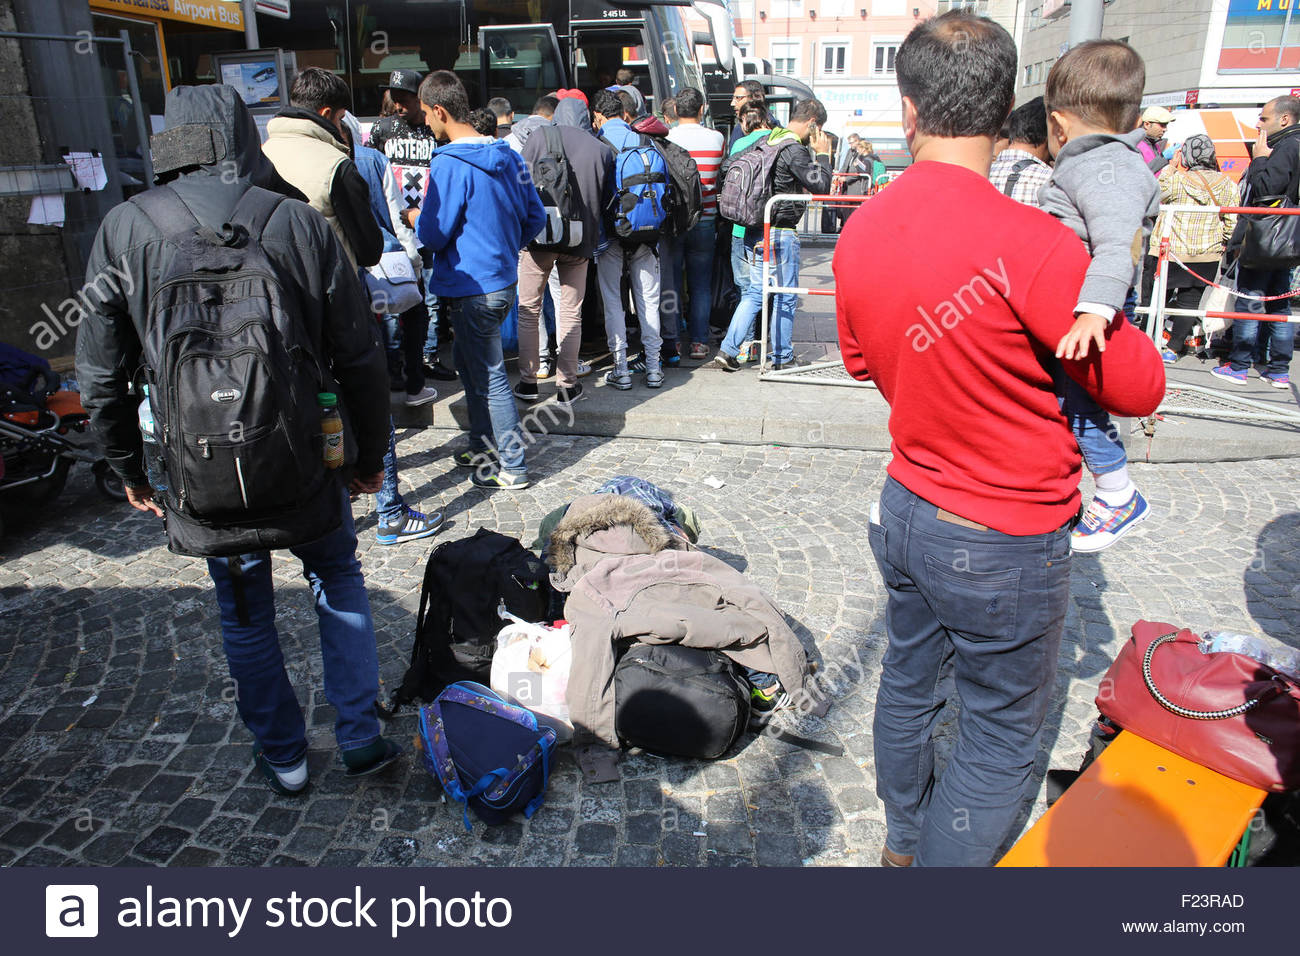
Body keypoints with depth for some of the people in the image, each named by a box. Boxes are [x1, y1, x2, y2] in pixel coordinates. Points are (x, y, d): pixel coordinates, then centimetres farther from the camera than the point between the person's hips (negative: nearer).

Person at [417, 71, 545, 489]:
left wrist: (418, 216, 5)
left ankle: (512, 466, 11)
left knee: (490, 377, 1)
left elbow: (433, 235, -16)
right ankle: (483, 446, 34)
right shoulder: (508, 155, 6)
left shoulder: (448, 164, -18)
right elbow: (535, 217, 11)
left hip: (471, 289, -9)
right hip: (504, 279, 9)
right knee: (469, 362, 23)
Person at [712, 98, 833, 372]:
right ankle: (782, 356, 15)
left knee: (754, 291, 13)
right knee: (785, 296, 5)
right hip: (781, 233, -8)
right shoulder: (794, 150, -15)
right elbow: (821, 186, -12)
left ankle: (728, 349, 5)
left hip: (756, 231, 8)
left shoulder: (766, 141, 11)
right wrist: (822, 154, 0)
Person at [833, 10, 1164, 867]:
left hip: (906, 508, 7)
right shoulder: (1030, 244, -25)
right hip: (1005, 545, -7)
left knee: (909, 683, 24)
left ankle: (903, 840, 46)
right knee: (1003, 739, 12)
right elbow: (1139, 388, -13)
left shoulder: (860, 231, -4)